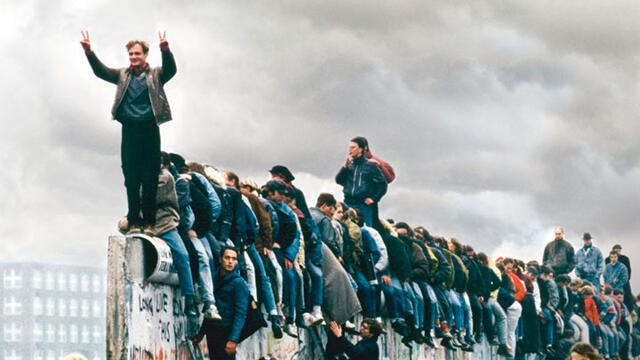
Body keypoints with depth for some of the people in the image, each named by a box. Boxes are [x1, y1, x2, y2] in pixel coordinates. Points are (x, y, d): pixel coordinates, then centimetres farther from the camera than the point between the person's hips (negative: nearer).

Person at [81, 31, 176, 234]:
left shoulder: (156, 75, 7)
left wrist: (165, 51, -33)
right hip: (129, 129, 2)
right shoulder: (122, 75, 14)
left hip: (149, 129, -2)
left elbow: (170, 69, -12)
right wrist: (89, 52, -14)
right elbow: (100, 71, 2)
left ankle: (149, 222, 1)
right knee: (131, 179, 1)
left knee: (150, 179, -2)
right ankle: (134, 221, 4)